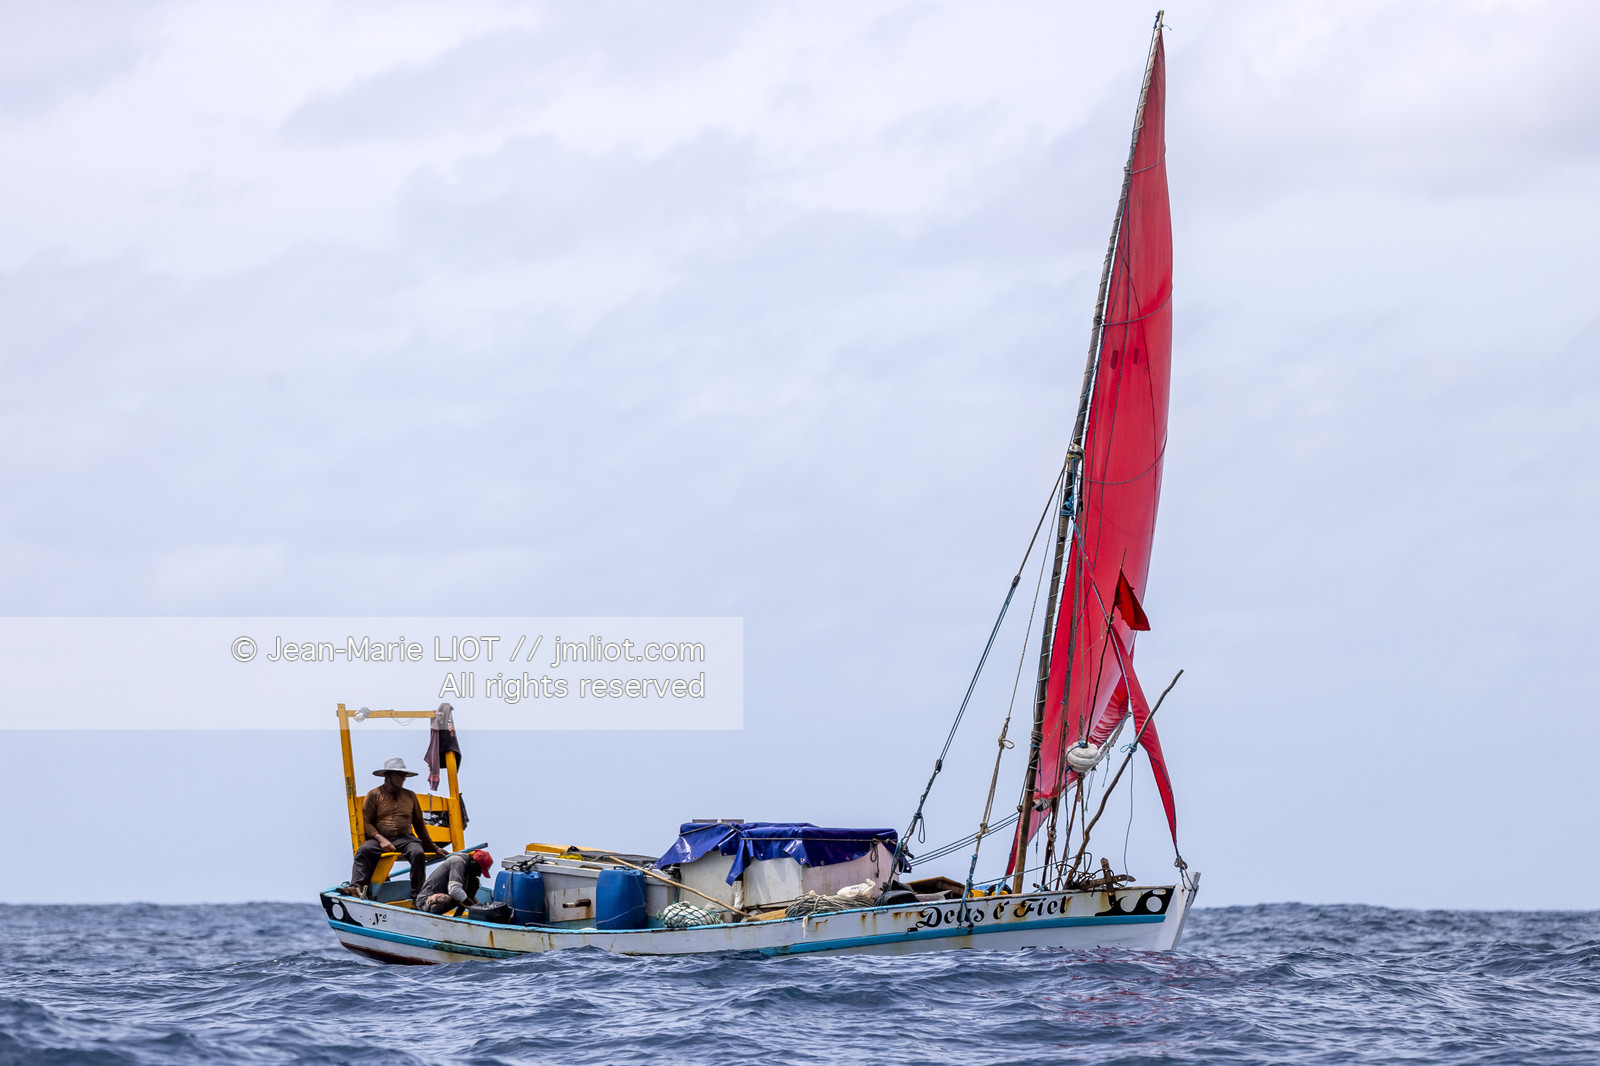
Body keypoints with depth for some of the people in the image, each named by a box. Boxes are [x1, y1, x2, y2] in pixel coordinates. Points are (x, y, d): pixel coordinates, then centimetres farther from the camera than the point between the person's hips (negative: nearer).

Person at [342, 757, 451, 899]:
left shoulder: (410, 796, 21)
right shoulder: (374, 795, 10)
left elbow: (419, 824, 27)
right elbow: (366, 823, 3)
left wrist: (433, 847, 23)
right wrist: (381, 839, -14)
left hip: (405, 838, 2)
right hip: (380, 838, -2)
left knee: (418, 853, -32)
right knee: (364, 851, -34)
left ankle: (418, 894, -34)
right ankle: (357, 888, -50)